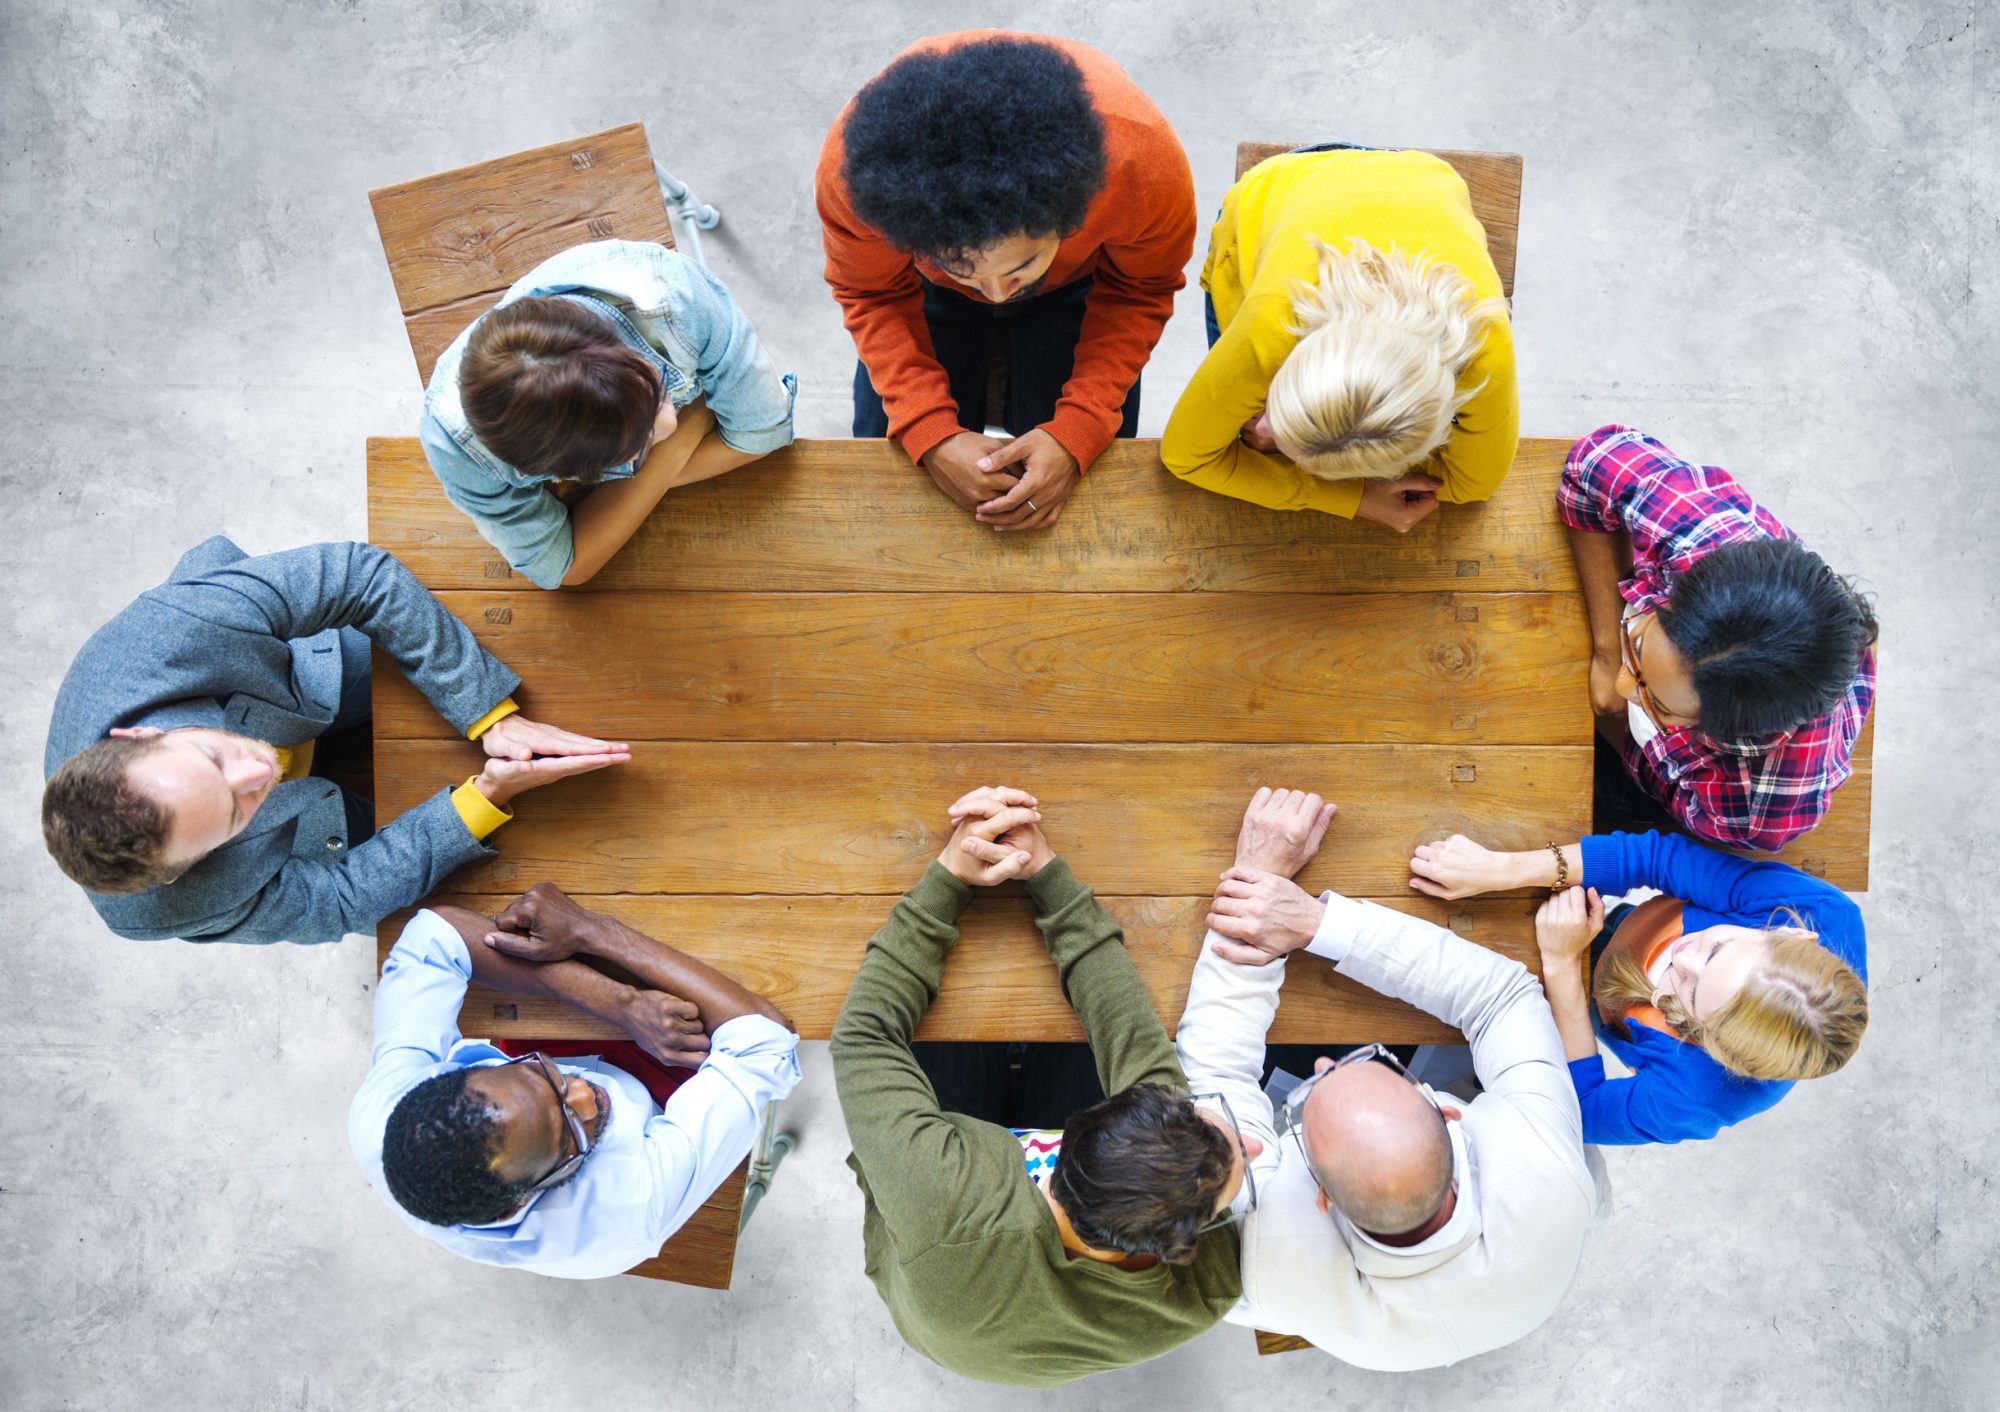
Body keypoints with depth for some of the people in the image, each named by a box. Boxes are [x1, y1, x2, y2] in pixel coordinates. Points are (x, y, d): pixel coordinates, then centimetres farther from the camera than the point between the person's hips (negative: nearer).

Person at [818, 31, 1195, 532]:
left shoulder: (1144, 163, -43)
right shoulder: (849, 170, -41)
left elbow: (1138, 292, -19)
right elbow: (873, 294, -18)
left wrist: (1076, 436, -32)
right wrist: (930, 436, -32)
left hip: (1077, 281, 0)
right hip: (927, 285, 1)